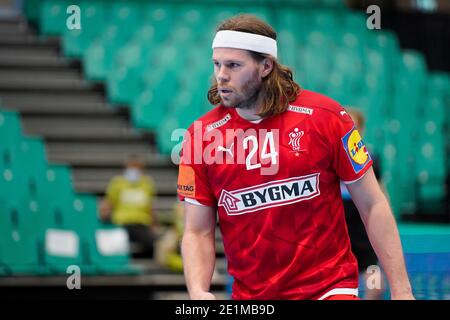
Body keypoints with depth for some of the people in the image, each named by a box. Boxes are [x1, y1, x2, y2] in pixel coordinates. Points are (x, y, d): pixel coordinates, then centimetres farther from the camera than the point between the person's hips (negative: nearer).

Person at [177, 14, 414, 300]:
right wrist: (198, 292, -18)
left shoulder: (324, 116, -7)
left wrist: (401, 290, -6)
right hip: (249, 293, 2)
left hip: (330, 287, -2)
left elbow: (372, 206, -2)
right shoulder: (201, 135, -3)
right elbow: (198, 233, 1)